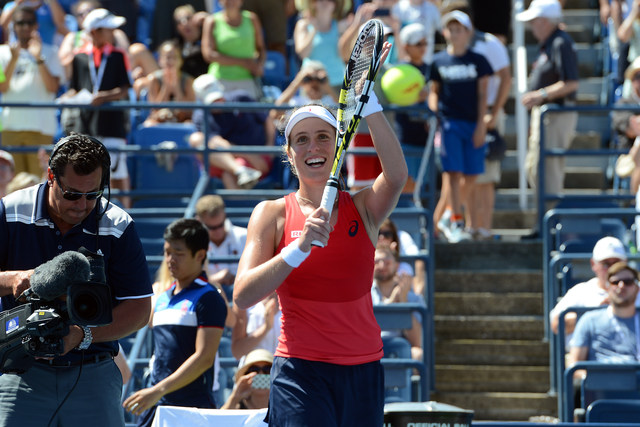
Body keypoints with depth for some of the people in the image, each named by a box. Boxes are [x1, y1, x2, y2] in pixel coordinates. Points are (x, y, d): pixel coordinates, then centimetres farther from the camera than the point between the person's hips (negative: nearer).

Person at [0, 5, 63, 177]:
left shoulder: (48, 52, 9)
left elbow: (53, 87, -3)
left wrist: (38, 59, -11)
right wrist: (14, 59, -10)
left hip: (41, 125, -1)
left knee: (40, 178, -8)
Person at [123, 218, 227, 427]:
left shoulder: (207, 298, -6)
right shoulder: (162, 298, 19)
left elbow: (204, 357, -15)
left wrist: (159, 390, -21)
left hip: (191, 408, -7)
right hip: (156, 405, 7)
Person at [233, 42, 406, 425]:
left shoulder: (363, 207, 6)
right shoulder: (272, 214, 3)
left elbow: (397, 175, -18)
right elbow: (243, 296, -8)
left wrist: (367, 100, -26)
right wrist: (299, 248, -21)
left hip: (363, 372, 3)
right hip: (301, 373, -3)